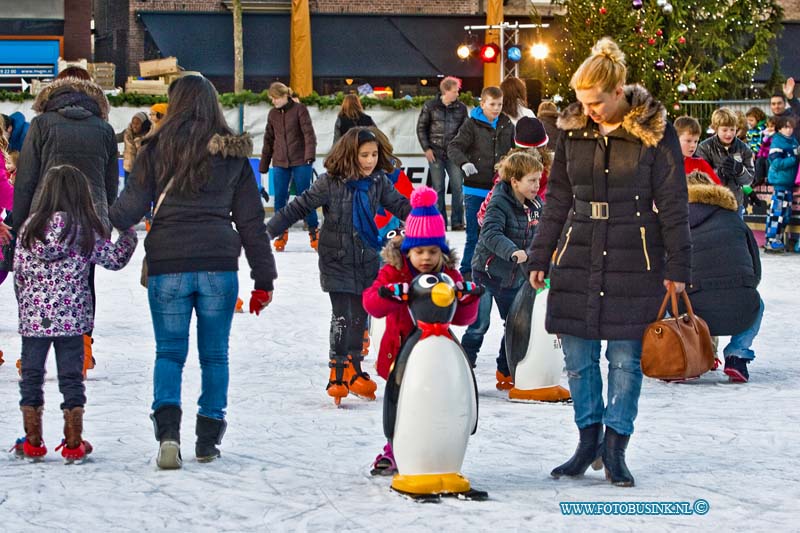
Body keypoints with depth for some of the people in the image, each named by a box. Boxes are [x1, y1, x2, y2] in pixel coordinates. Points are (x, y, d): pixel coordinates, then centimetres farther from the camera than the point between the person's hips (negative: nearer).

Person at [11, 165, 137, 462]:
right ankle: (73, 443, 10)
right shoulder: (86, 229, -6)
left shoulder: (30, 226, 0)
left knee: (31, 375, 10)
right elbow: (115, 259, 3)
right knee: (71, 377, 7)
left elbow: (19, 271, 3)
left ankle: (32, 441, 13)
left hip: (33, 316, 1)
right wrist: (128, 233, 20)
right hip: (71, 317, -1)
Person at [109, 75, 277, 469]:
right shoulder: (234, 154, 7)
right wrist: (263, 279, 13)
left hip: (168, 264, -1)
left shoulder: (158, 148, 0)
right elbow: (251, 220, 9)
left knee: (170, 351, 5)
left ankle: (167, 429, -14)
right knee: (214, 354, 11)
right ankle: (208, 438, 12)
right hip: (219, 265, 1)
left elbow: (131, 206, -2)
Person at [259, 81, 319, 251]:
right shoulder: (272, 114, 9)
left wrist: (310, 154, -24)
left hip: (300, 161, -4)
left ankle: (314, 231, 8)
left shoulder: (299, 110, -5)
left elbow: (308, 133, -11)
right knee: (280, 198, 1)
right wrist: (263, 165, 15)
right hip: (280, 162, 4)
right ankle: (281, 233, 11)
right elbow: (269, 140, 14)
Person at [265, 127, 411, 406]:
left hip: (367, 260, 5)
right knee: (342, 317, -10)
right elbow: (300, 206, -11)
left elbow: (399, 205, 10)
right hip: (337, 260, -4)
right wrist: (269, 229, -14)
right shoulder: (331, 182, -14)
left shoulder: (379, 181, -1)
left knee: (360, 316, 12)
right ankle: (338, 375, -2)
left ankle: (353, 372, 26)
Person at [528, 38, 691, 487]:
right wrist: (540, 257, 12)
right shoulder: (574, 132, 5)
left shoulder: (655, 132, -5)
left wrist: (677, 265, -5)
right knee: (577, 355, 4)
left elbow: (673, 203, -3)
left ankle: (616, 447, 8)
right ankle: (589, 441, 16)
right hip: (578, 256, 4)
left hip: (633, 260, -4)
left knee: (625, 357, -1)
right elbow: (557, 199, 14)